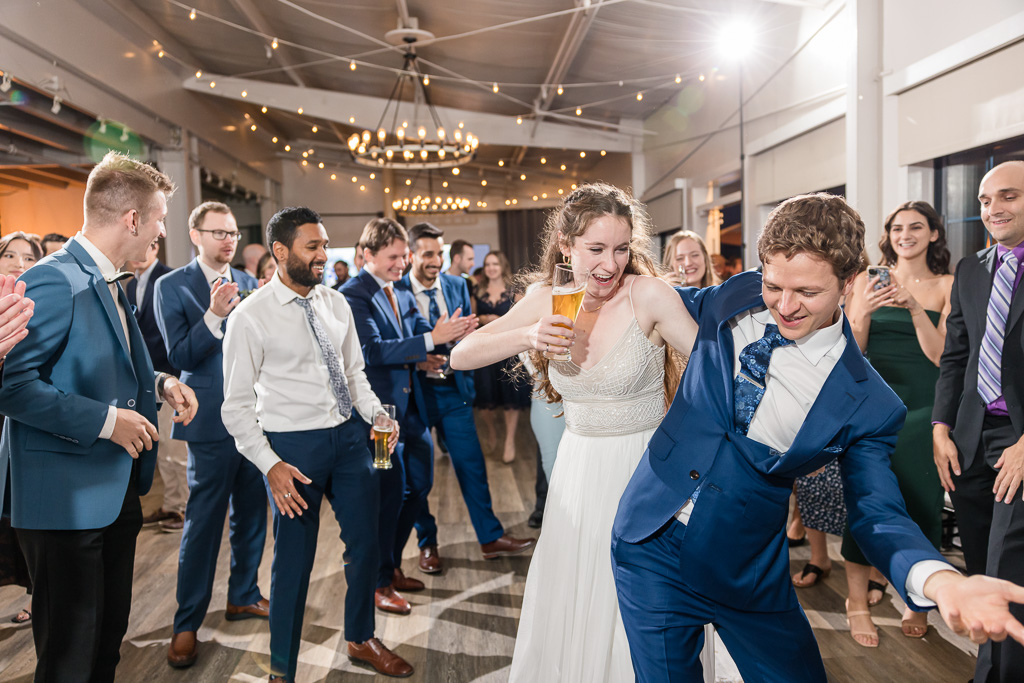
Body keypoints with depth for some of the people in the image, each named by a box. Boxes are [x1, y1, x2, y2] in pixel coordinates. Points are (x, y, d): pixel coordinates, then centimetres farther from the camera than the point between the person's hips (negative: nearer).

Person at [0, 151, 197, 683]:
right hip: (67, 499, -9)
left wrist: (160, 384, 4)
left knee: (109, 636, 21)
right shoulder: (55, 281, -19)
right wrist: (106, 419, -23)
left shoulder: (107, 282, 12)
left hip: (116, 493, 9)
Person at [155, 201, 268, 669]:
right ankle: (187, 623, 16)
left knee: (251, 512, 15)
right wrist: (214, 315, -25)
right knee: (204, 522, 2)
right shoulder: (172, 286, -5)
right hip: (213, 421, -5)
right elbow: (178, 356, -13)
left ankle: (243, 595, 33)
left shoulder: (248, 283, 9)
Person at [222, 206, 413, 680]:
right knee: (293, 558, 7)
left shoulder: (336, 304, 5)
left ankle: (361, 639, 41)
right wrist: (270, 465, -16)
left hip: (349, 436, 6)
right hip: (293, 445, -5)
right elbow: (237, 406, -8)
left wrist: (377, 414, -4)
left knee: (365, 541, 15)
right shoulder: (250, 317, -11)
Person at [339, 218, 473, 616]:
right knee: (390, 493, -1)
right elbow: (372, 350, -24)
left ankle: (390, 565, 34)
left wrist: (451, 333, -14)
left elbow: (423, 337, 9)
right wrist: (429, 340, -30)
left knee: (419, 484, 15)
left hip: (410, 405, 8)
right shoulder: (353, 295, -12)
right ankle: (378, 582, 18)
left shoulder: (404, 297, 14)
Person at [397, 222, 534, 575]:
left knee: (472, 466, 7)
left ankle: (490, 538, 21)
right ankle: (427, 544, 26)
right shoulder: (397, 291, -8)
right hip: (416, 392, -3)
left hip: (454, 390, 3)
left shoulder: (457, 285, 5)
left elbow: (468, 334, 10)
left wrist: (469, 334, -14)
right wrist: (428, 348, -25)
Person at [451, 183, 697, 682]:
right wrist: (528, 335, -23)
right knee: (566, 601, 16)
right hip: (578, 468, 4)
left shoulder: (649, 294, -15)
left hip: (644, 468, -3)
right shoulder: (547, 300, -4)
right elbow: (461, 356, -7)